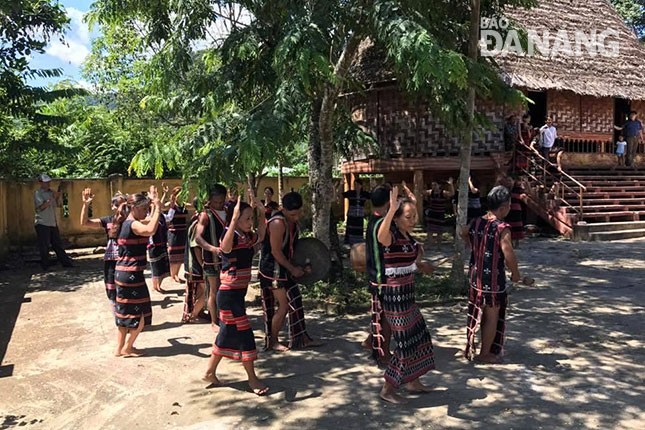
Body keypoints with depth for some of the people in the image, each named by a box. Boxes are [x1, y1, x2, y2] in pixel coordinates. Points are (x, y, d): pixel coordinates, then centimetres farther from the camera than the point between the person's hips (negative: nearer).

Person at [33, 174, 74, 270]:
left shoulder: (51, 192, 13)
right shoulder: (38, 193, -6)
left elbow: (57, 205, 17)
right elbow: (42, 206, -16)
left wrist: (58, 197, -2)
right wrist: (52, 198, -19)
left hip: (53, 223, 6)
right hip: (42, 223, -6)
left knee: (58, 244, 12)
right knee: (44, 247, -1)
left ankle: (66, 262, 16)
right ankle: (45, 266, 8)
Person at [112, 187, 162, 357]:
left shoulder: (126, 223, 12)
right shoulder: (133, 224, -17)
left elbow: (149, 222, 27)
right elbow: (150, 230, -39)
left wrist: (154, 203, 21)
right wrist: (157, 207, -30)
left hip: (122, 273, 10)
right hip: (132, 274, -10)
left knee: (125, 311, 18)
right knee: (141, 313, 4)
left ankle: (119, 348, 27)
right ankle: (127, 348, 15)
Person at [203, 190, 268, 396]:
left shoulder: (248, 237, 6)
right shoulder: (231, 237, -19)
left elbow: (260, 236, 25)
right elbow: (225, 247, -42)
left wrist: (261, 212, 13)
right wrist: (234, 220, -48)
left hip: (238, 293, 9)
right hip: (229, 294, -9)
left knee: (227, 334, 17)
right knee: (243, 334, -1)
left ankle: (210, 372, 31)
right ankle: (252, 378, 12)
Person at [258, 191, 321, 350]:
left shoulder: (293, 221, 6)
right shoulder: (278, 223, -23)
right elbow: (276, 251, -22)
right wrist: (292, 269, -16)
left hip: (285, 267, 9)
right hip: (273, 269, -9)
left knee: (295, 300, 12)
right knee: (284, 305, -4)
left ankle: (301, 338, 21)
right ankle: (272, 341, 12)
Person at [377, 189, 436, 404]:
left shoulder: (407, 236, 8)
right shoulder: (392, 236, -19)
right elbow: (381, 235, -46)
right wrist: (392, 209, -53)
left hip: (406, 294, 10)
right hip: (395, 295, -10)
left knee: (419, 336, 20)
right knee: (405, 342, -1)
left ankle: (413, 382, 36)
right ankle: (387, 389, 14)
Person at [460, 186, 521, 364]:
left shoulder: (476, 222, 1)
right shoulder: (502, 228, -21)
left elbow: (462, 232, 22)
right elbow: (509, 256, -25)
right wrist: (515, 273, -8)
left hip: (476, 276, 7)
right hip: (493, 279, -7)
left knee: (482, 314, 23)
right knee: (492, 317, 9)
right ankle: (485, 354, 21)